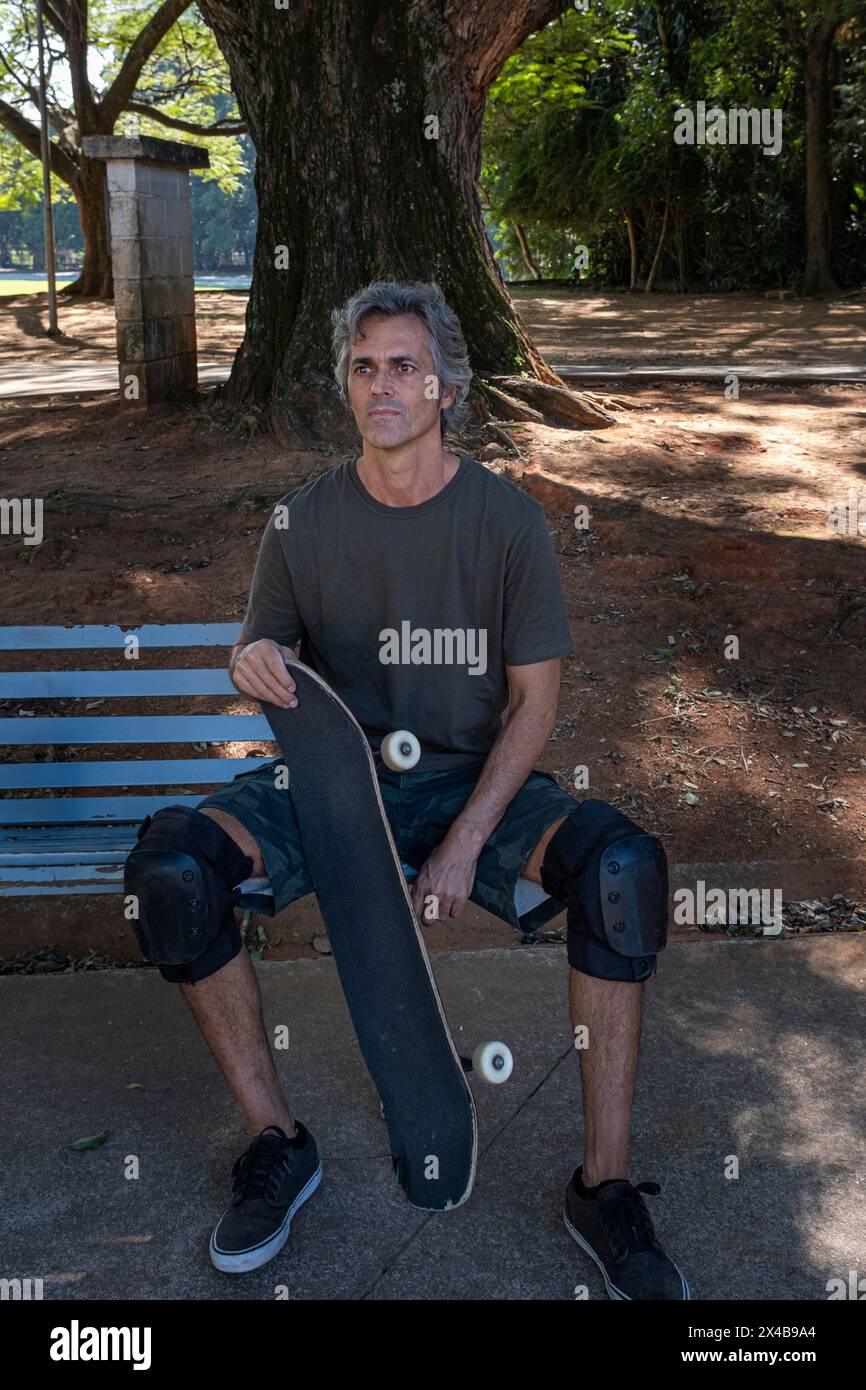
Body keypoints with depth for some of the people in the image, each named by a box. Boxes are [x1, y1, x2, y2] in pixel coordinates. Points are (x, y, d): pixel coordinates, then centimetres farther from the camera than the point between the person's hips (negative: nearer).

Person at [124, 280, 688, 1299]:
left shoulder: (505, 518, -3)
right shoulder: (304, 520, 1)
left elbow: (534, 697, -3)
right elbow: (264, 654, 12)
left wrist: (466, 841, -16)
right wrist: (254, 661, -16)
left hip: (472, 776, -1)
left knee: (623, 863, -30)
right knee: (170, 860, -26)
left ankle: (603, 1185, -15)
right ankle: (277, 1144, -7)